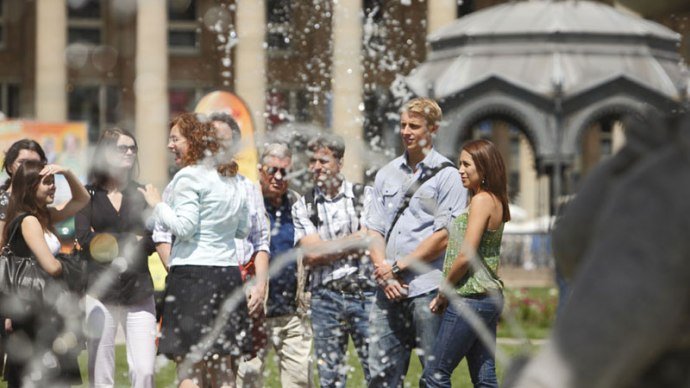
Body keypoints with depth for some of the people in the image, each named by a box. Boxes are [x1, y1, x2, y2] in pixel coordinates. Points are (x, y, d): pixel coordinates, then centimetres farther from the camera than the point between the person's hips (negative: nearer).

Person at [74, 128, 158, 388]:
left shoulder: (142, 194, 11)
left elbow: (153, 241, 2)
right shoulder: (89, 195, 7)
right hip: (100, 291, -1)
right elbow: (84, 238, -6)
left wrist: (115, 243, -8)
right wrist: (132, 239, -5)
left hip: (139, 291, 1)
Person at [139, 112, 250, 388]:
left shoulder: (188, 177, -8)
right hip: (229, 272, 7)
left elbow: (184, 227, -14)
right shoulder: (231, 180, 15)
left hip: (193, 274, -7)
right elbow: (243, 230, 22)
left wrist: (157, 205, -1)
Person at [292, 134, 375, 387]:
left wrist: (327, 248, -7)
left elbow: (368, 240, -7)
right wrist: (351, 244, -3)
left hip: (365, 293, -2)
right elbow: (312, 254, -2)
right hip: (325, 297, 2)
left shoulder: (364, 197, 5)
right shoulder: (303, 207, 8)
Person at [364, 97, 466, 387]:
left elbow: (444, 237, -7)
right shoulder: (386, 174, 17)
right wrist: (384, 272, -3)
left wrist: (397, 267, -7)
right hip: (388, 290, 5)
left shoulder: (447, 176, 0)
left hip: (428, 288, -5)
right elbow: (374, 230, 13)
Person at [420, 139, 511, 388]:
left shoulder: (481, 201, -13)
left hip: (470, 299, -10)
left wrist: (443, 292, -6)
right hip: (490, 296, 10)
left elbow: (466, 255, -18)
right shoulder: (495, 201, 15)